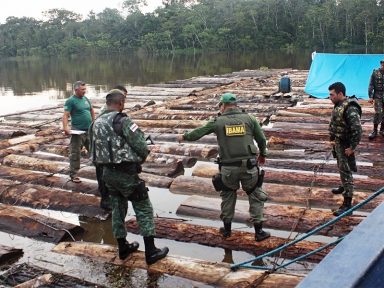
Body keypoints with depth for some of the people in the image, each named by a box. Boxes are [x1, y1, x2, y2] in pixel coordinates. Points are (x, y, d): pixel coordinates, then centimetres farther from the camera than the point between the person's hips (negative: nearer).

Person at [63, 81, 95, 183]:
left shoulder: (86, 99, 11)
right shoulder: (71, 101, -10)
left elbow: (92, 110, 25)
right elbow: (65, 115, -18)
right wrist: (65, 127, -31)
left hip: (89, 130, 7)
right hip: (78, 131, -7)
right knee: (75, 153, -2)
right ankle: (73, 174, 5)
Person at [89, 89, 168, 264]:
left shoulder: (96, 123, 6)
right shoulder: (123, 121, -18)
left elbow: (93, 150, 12)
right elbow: (142, 147, -17)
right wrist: (140, 159, 4)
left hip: (107, 172, 7)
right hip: (126, 174, -7)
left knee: (118, 209, 19)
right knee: (144, 210, 3)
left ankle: (123, 248, 29)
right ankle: (151, 252, 6)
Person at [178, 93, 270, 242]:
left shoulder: (218, 121, 0)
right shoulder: (249, 118, 3)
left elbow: (198, 132, 10)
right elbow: (261, 139, 9)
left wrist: (184, 137, 29)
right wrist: (263, 154, 27)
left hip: (228, 168, 0)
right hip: (249, 166, 0)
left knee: (228, 195, 22)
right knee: (255, 196, 14)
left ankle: (227, 228, 29)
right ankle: (259, 231, 15)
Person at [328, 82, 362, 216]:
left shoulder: (350, 109, -26)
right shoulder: (339, 105, 3)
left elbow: (357, 130, -28)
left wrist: (351, 147, -24)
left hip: (345, 146, -9)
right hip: (338, 143, 10)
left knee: (346, 171, -6)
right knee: (341, 168, 27)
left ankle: (347, 203, -2)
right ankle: (344, 187, 49)